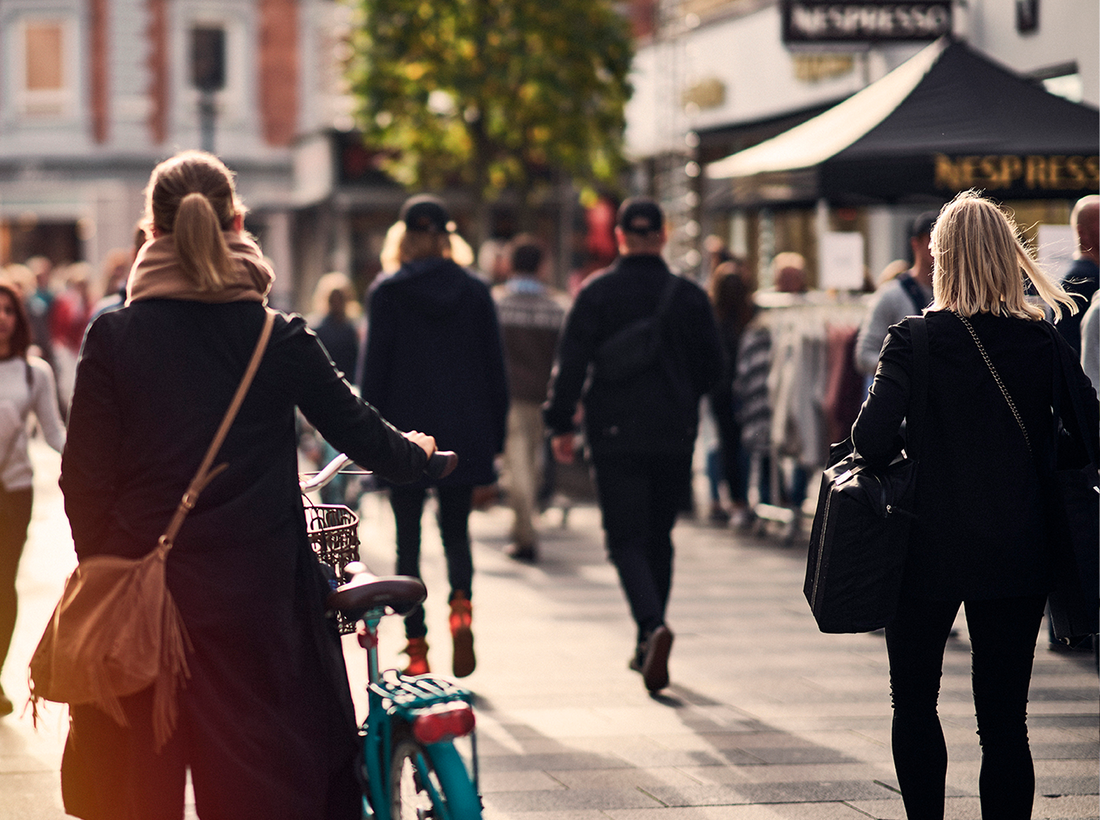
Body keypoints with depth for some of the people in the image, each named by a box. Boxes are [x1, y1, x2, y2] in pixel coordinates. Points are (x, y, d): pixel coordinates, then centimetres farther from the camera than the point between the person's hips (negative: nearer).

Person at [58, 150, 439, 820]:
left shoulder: (113, 337, -4)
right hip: (254, 590, 0)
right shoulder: (279, 338, -4)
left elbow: (84, 476, -3)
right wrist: (415, 451, 25)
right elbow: (360, 433, 4)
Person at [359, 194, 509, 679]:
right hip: (464, 434, 2)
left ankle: (416, 649, 3)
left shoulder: (388, 292, -4)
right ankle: (460, 603, -14)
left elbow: (374, 370, -4)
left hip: (404, 433, -2)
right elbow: (495, 371, 6)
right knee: (456, 531, 15)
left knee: (409, 540, 6)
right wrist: (495, 439, 12)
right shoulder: (476, 292, 3)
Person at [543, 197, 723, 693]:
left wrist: (560, 423, 0)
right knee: (658, 538, 15)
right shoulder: (690, 296, 3)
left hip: (615, 434, -2)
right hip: (675, 436, 3)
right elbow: (713, 367, 8)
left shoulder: (597, 293, -3)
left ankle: (653, 627, -28)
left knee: (626, 540, -3)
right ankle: (647, 646, 19)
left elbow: (571, 361, -7)